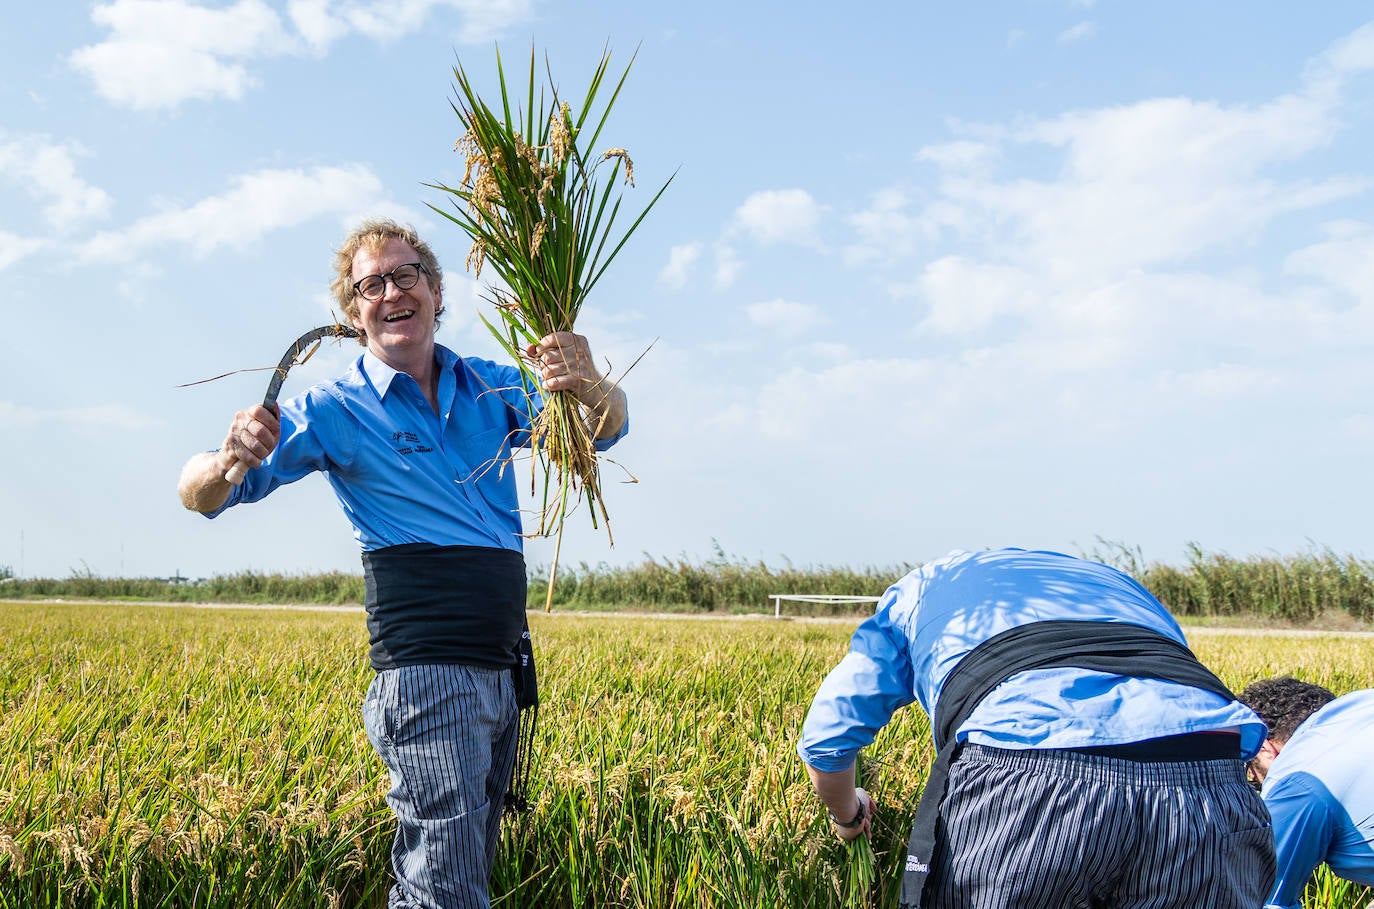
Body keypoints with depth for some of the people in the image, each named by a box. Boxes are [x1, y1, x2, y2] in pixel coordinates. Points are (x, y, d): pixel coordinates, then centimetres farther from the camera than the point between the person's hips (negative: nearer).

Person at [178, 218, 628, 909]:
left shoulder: (489, 389, 11)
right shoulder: (336, 410, -1)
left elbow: (607, 427, 2)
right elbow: (198, 496, -4)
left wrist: (587, 382, -21)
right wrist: (231, 459, -29)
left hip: (503, 675, 6)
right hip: (426, 671, -6)